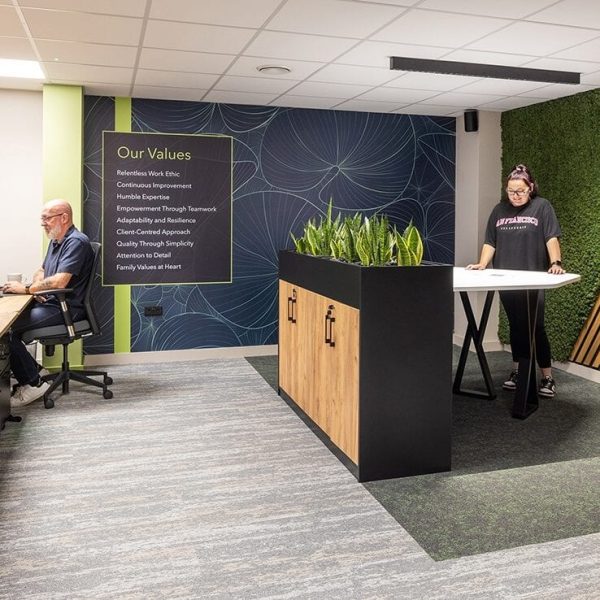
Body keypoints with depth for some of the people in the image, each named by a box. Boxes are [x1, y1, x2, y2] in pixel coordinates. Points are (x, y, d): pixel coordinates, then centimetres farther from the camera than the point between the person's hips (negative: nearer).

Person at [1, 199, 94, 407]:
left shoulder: (76, 242, -15)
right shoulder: (55, 241, 17)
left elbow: (60, 281, -24)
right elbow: (42, 271, 25)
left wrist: (27, 289, -13)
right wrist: (35, 288, 1)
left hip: (65, 308, -10)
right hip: (50, 303, 10)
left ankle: (33, 383, -8)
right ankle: (29, 369, 8)